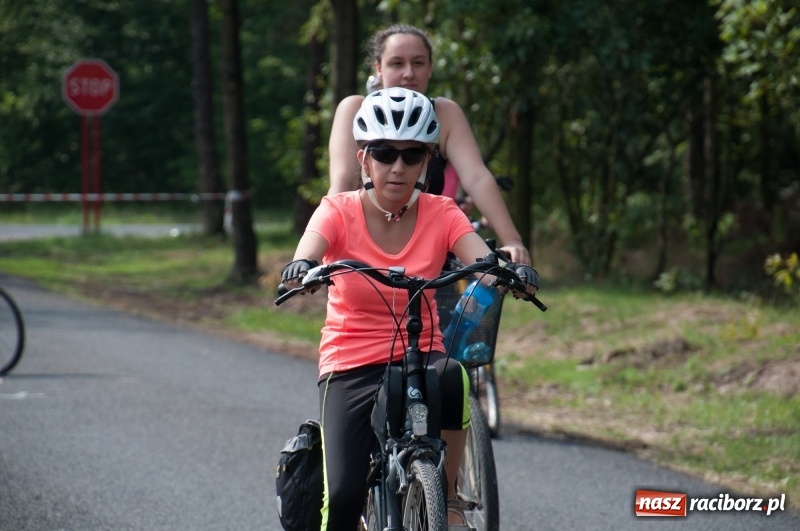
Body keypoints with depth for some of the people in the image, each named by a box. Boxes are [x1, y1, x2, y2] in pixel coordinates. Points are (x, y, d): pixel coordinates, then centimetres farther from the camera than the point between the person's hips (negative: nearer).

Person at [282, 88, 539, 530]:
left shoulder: (440, 215, -2)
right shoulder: (340, 211, -6)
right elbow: (308, 252, -26)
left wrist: (512, 271, -42)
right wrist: (301, 269, -50)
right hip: (351, 367, -1)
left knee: (455, 377, -36)